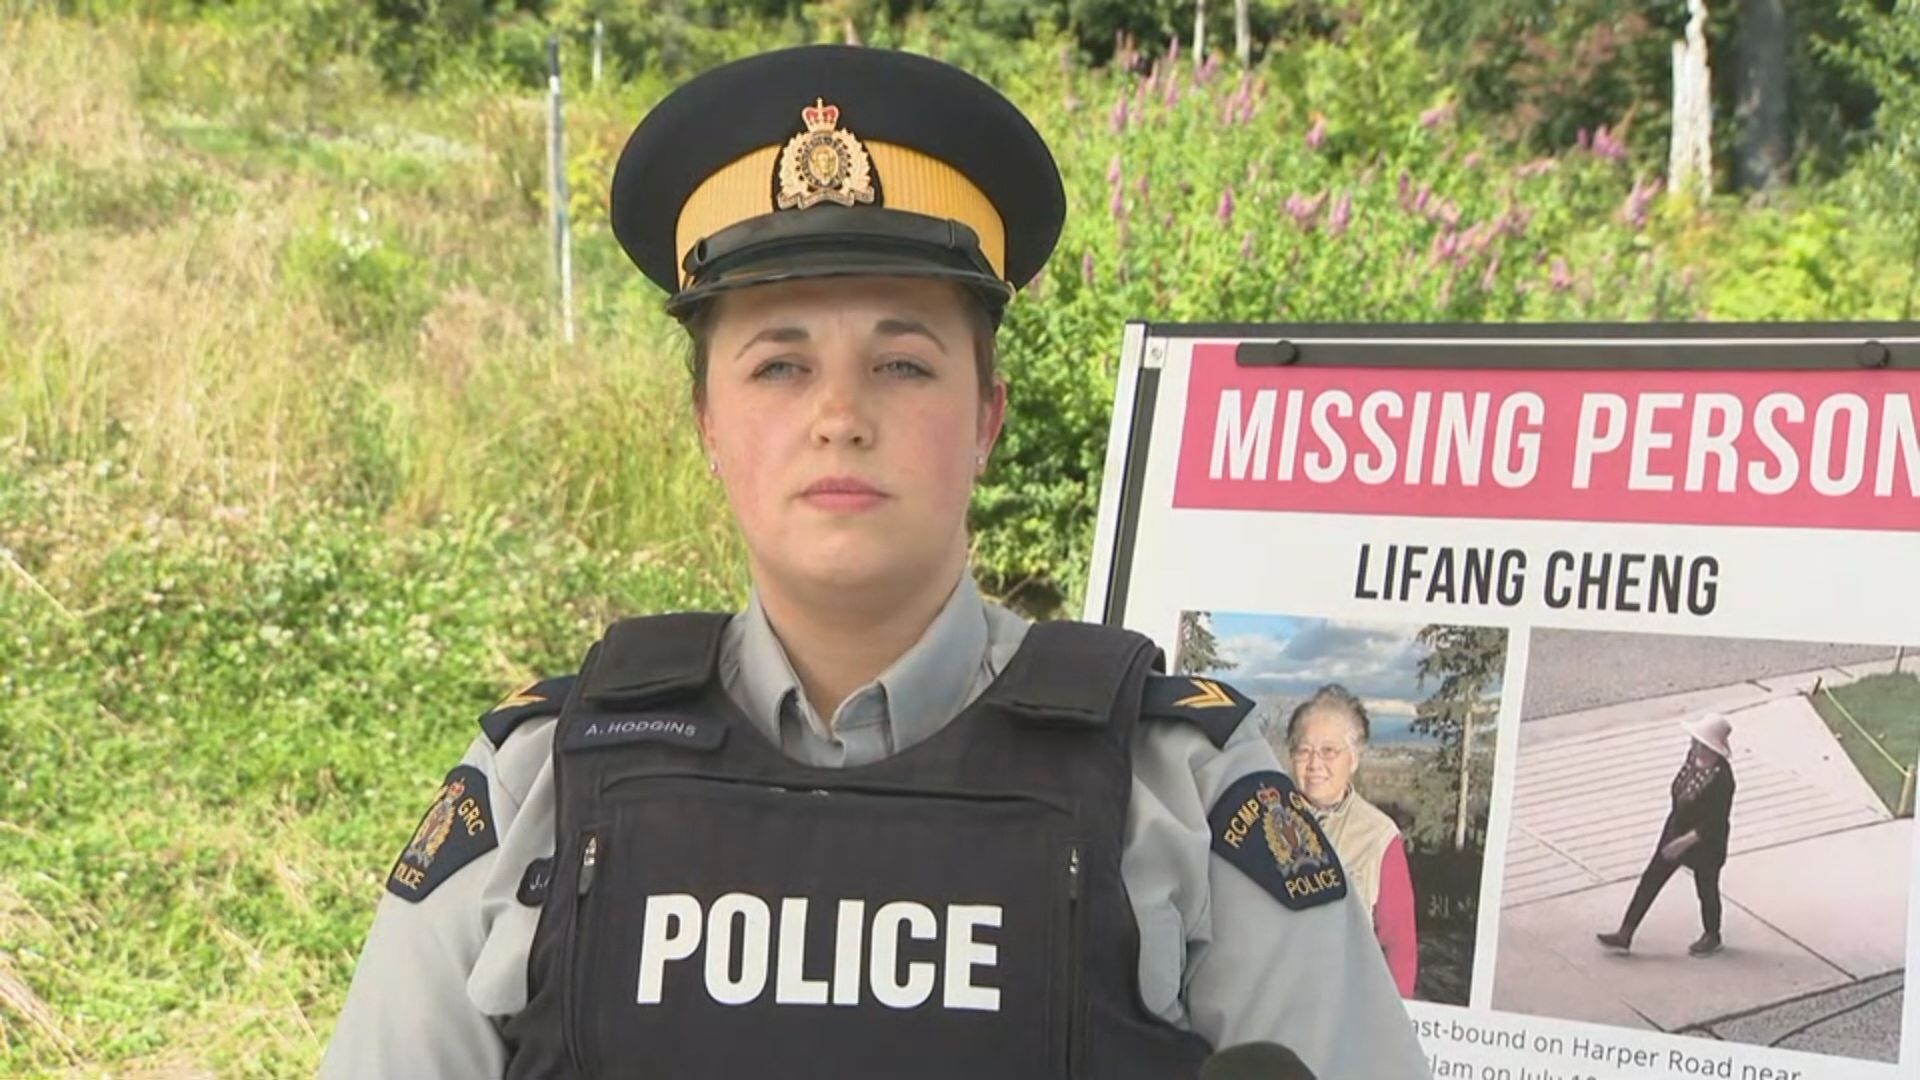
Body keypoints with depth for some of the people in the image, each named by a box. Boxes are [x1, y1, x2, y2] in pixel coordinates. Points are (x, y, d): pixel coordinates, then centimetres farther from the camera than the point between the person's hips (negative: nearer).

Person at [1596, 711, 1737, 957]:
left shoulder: (1721, 778, -34)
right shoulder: (1694, 755, -10)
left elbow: (1715, 824, -27)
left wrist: (1683, 842, -25)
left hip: (1704, 844, -8)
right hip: (1676, 831, 8)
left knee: (1706, 888, 18)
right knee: (1650, 880, 11)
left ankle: (1712, 937, 44)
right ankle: (1625, 934, 20)